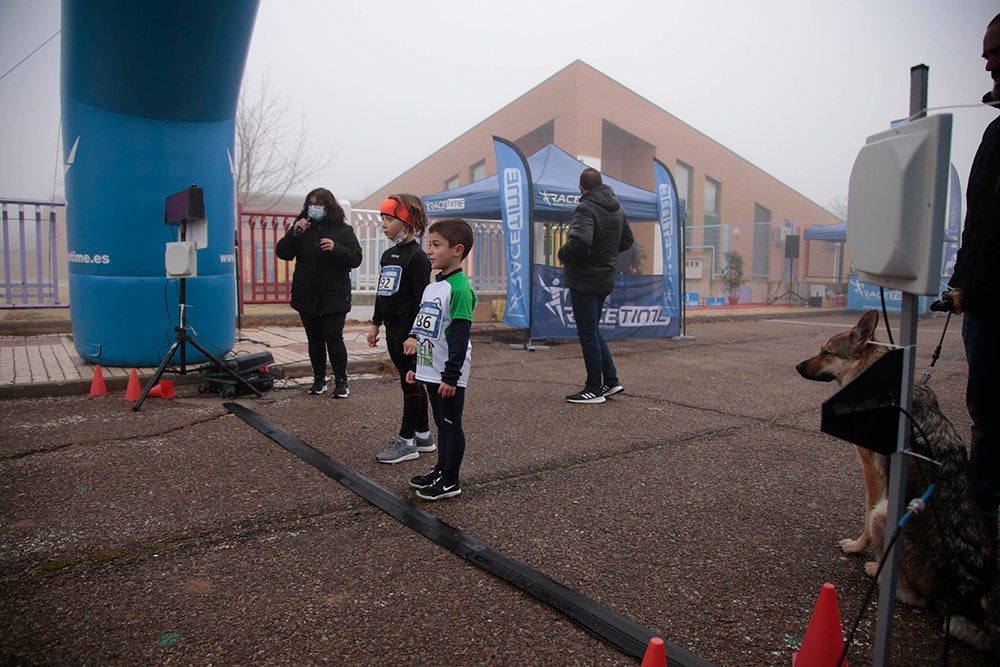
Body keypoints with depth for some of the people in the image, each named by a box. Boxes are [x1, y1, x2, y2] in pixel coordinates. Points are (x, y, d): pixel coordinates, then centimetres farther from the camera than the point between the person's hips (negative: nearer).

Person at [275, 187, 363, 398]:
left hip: (334, 297, -3)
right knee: (314, 339, 11)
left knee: (333, 338, -6)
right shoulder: (302, 227, 7)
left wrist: (336, 248, -22)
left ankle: (341, 381, 6)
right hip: (306, 297, 3)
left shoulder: (343, 230, 0)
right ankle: (319, 379, 23)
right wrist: (294, 233, -13)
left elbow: (356, 258, -6)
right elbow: (282, 253, 2)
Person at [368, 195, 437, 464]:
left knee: (410, 382, 0)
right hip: (393, 329, 9)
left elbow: (422, 299, -17)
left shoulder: (417, 256, -13)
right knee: (412, 383, 15)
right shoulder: (388, 255, 13)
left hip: (408, 329, -9)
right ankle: (423, 435, 25)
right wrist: (375, 323, 19)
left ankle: (407, 441, 9)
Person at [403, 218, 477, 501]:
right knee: (442, 424, 19)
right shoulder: (431, 287, 12)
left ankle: (450, 481, 15)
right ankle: (441, 470, 32)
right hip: (430, 371, 9)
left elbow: (459, 336, -21)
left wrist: (451, 377, -21)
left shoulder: (460, 288, -18)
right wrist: (416, 367, 21)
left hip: (449, 375, -9)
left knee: (451, 424, 3)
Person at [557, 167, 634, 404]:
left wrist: (563, 255, -14)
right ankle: (611, 380, 22)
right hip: (606, 279, 9)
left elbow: (579, 241, -33)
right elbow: (627, 241, 21)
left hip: (584, 280, -9)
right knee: (593, 329, 19)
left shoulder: (586, 209, -17)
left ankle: (594, 389, 8)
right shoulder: (617, 209, 11)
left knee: (587, 333, 0)